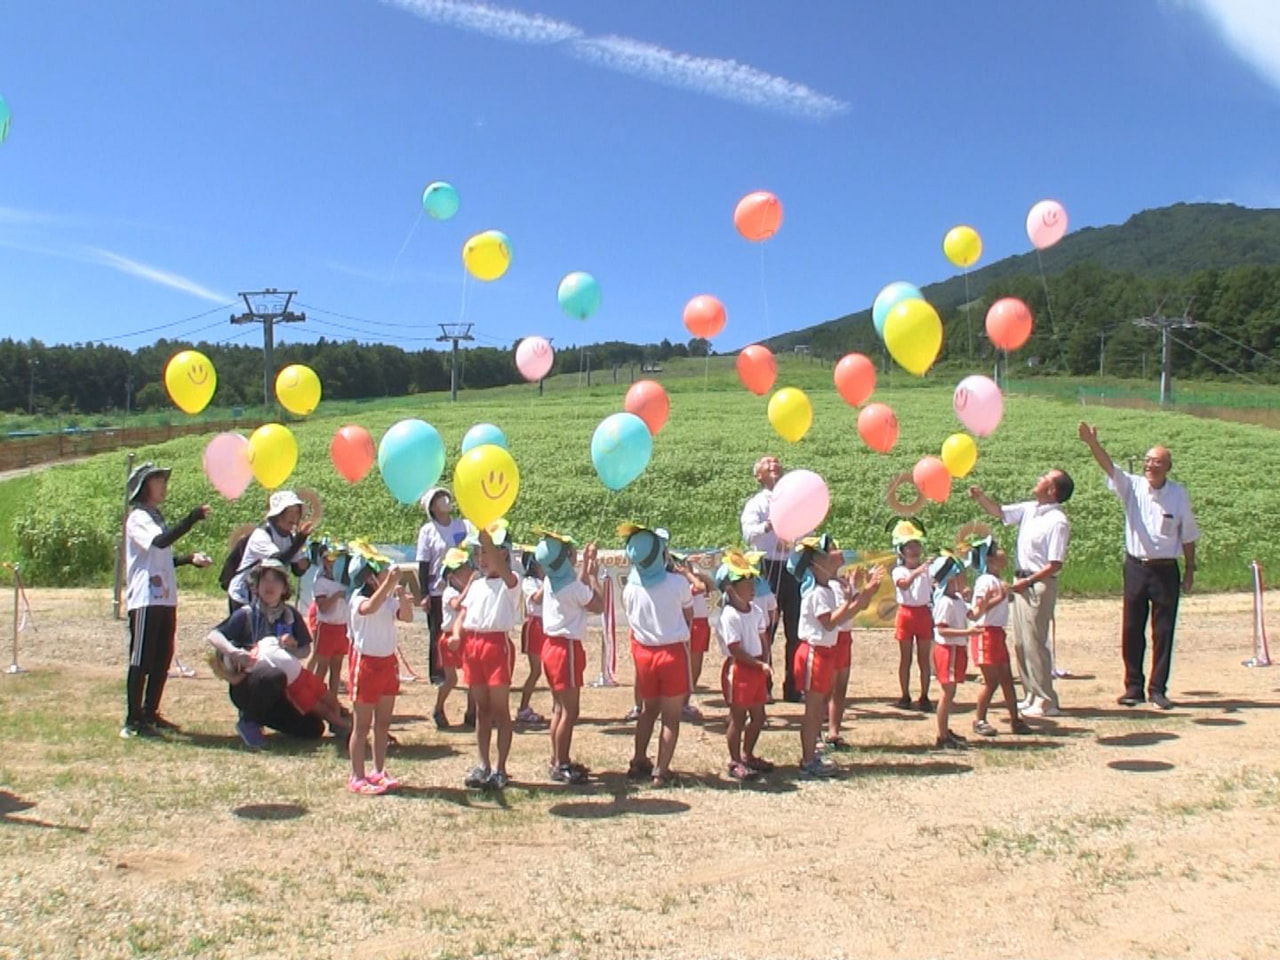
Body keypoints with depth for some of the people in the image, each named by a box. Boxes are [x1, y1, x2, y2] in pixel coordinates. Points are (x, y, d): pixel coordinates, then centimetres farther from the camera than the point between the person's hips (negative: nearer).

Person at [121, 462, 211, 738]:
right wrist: (192, 519, -32)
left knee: (162, 660, 11)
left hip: (165, 599, 9)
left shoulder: (155, 517, 21)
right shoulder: (138, 518, -7)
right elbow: (160, 541, -27)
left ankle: (150, 714, 20)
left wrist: (190, 558, 13)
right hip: (145, 600, -9)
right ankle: (132, 720, -2)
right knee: (141, 660, -6)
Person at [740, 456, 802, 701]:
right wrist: (768, 526, -37)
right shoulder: (756, 504, 0)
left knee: (795, 630, 7)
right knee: (766, 629, 1)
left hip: (794, 568, 4)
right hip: (769, 568, -4)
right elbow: (748, 534, -19)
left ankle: (793, 687, 16)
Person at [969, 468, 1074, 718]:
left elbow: (1055, 565, -19)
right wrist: (980, 497, -1)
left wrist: (1028, 581, -21)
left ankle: (1046, 701, 4)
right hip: (1022, 581, 8)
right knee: (1021, 642, 12)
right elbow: (999, 512, 16)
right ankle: (1031, 695, 22)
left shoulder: (1058, 521, -17)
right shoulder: (1030, 509, 7)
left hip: (1039, 585, -8)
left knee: (1034, 643, -5)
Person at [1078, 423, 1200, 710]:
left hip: (1166, 570, -1)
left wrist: (1190, 569, 8)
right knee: (1131, 630, 5)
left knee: (1163, 632, 4)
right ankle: (1133, 687, 15)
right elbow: (1109, 467, -19)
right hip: (1136, 567, 1)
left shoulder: (1179, 494, -2)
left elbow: (1188, 535, 6)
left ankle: (1158, 688, 14)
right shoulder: (1133, 487, -2)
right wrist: (1092, 443, -36)